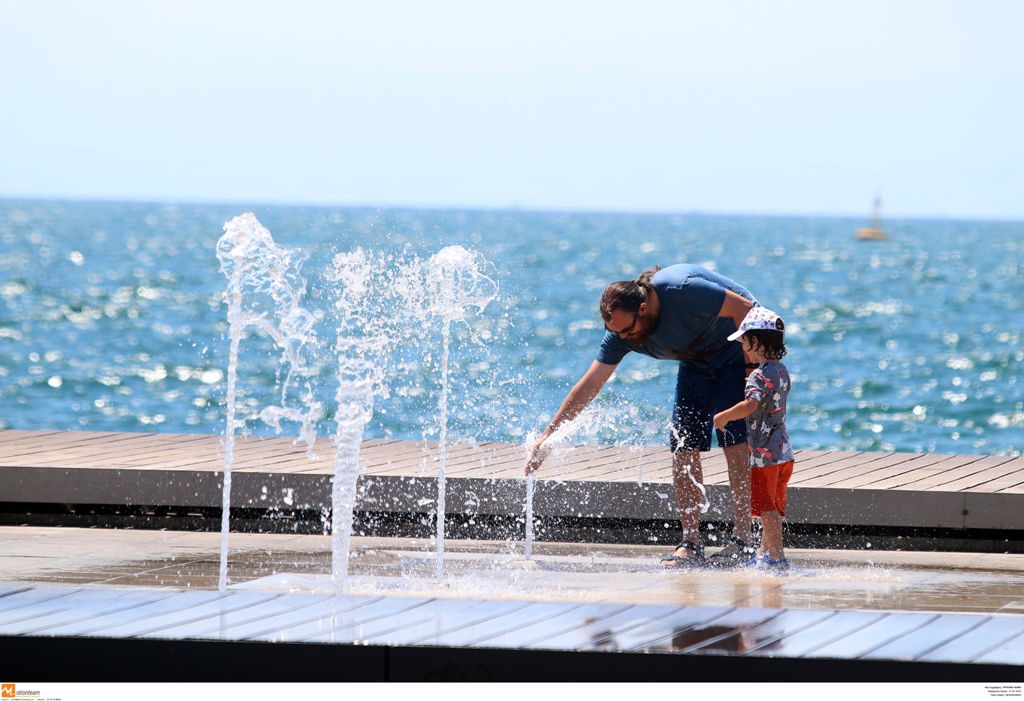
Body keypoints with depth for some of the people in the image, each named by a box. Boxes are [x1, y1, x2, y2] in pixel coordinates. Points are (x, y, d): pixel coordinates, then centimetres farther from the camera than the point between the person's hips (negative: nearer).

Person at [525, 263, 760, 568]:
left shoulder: (683, 290, -34)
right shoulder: (621, 332, -14)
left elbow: (744, 309, -24)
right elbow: (590, 385, -9)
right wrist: (547, 435, -11)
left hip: (741, 349, -6)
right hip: (697, 362, 6)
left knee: (735, 442, -16)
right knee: (684, 447, -5)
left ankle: (742, 543, -14)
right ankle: (691, 545, -1)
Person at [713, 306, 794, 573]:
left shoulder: (760, 376, -17)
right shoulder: (781, 371, 11)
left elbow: (751, 404, -34)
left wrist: (723, 417, -23)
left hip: (765, 453, -9)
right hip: (783, 452, 9)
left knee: (767, 509, -4)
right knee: (771, 508, 16)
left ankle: (777, 558, -5)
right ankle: (766, 555, 23)